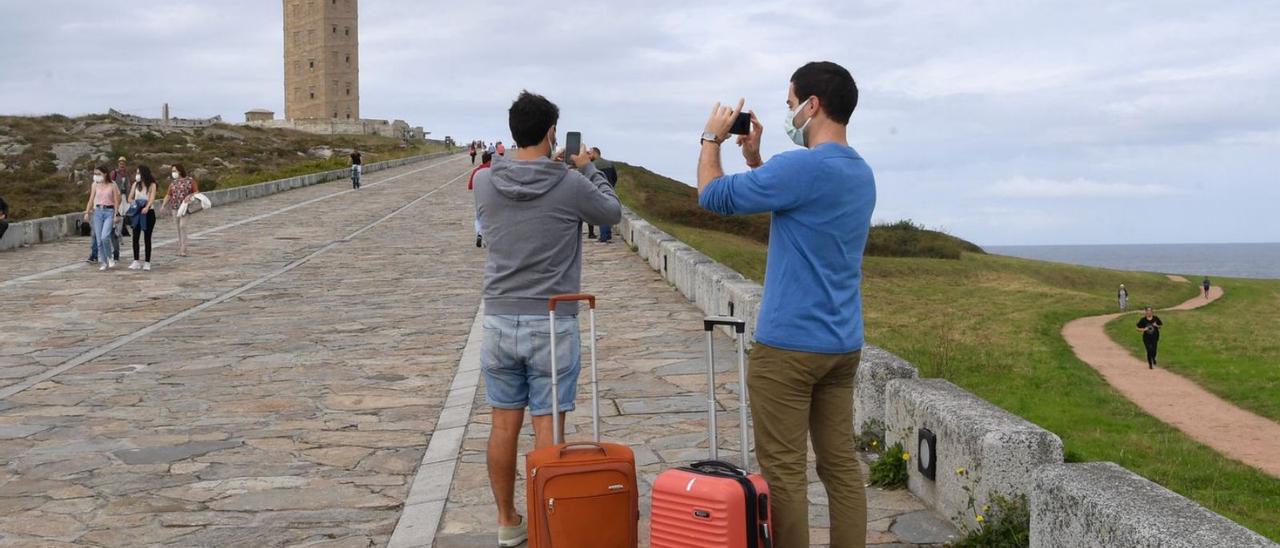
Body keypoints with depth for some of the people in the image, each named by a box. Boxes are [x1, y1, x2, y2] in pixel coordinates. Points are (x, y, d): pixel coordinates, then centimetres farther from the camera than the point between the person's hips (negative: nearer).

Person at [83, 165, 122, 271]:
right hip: (98, 212, 4)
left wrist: (116, 215, -8)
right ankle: (104, 263, 10)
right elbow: (91, 200, 11)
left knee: (105, 237, -21)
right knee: (99, 239, 1)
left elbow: (116, 201, -2)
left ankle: (109, 258, 2)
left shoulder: (112, 185, -1)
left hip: (109, 212, -4)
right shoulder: (95, 185, 9)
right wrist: (87, 212, 4)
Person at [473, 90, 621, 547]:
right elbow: (612, 212, 8)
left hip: (499, 321, 4)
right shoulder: (571, 185, -12)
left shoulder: (485, 183, -2)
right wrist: (587, 169, 22)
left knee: (505, 424, 11)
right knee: (547, 428, 3)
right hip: (553, 324, -3)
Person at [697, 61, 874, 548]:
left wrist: (712, 139, 9)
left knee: (783, 470, 0)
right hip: (843, 344, 8)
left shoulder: (804, 167, -17)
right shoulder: (861, 174, 11)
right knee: (841, 465, 10)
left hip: (789, 345, -8)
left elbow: (712, 196, -7)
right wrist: (754, 157, 20)